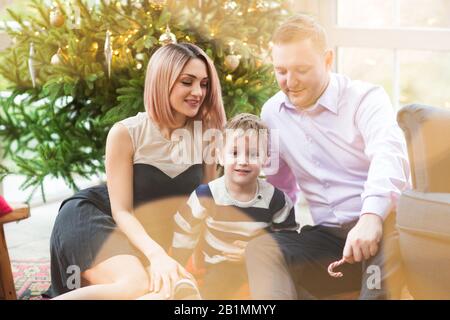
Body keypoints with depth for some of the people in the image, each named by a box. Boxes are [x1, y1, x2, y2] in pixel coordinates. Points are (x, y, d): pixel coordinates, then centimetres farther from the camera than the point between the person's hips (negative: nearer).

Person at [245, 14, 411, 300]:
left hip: (377, 227, -4)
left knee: (391, 222, -37)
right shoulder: (272, 113, 10)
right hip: (324, 236, 4)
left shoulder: (366, 98, -7)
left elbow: (389, 155, -29)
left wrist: (371, 216, -46)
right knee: (261, 248, -22)